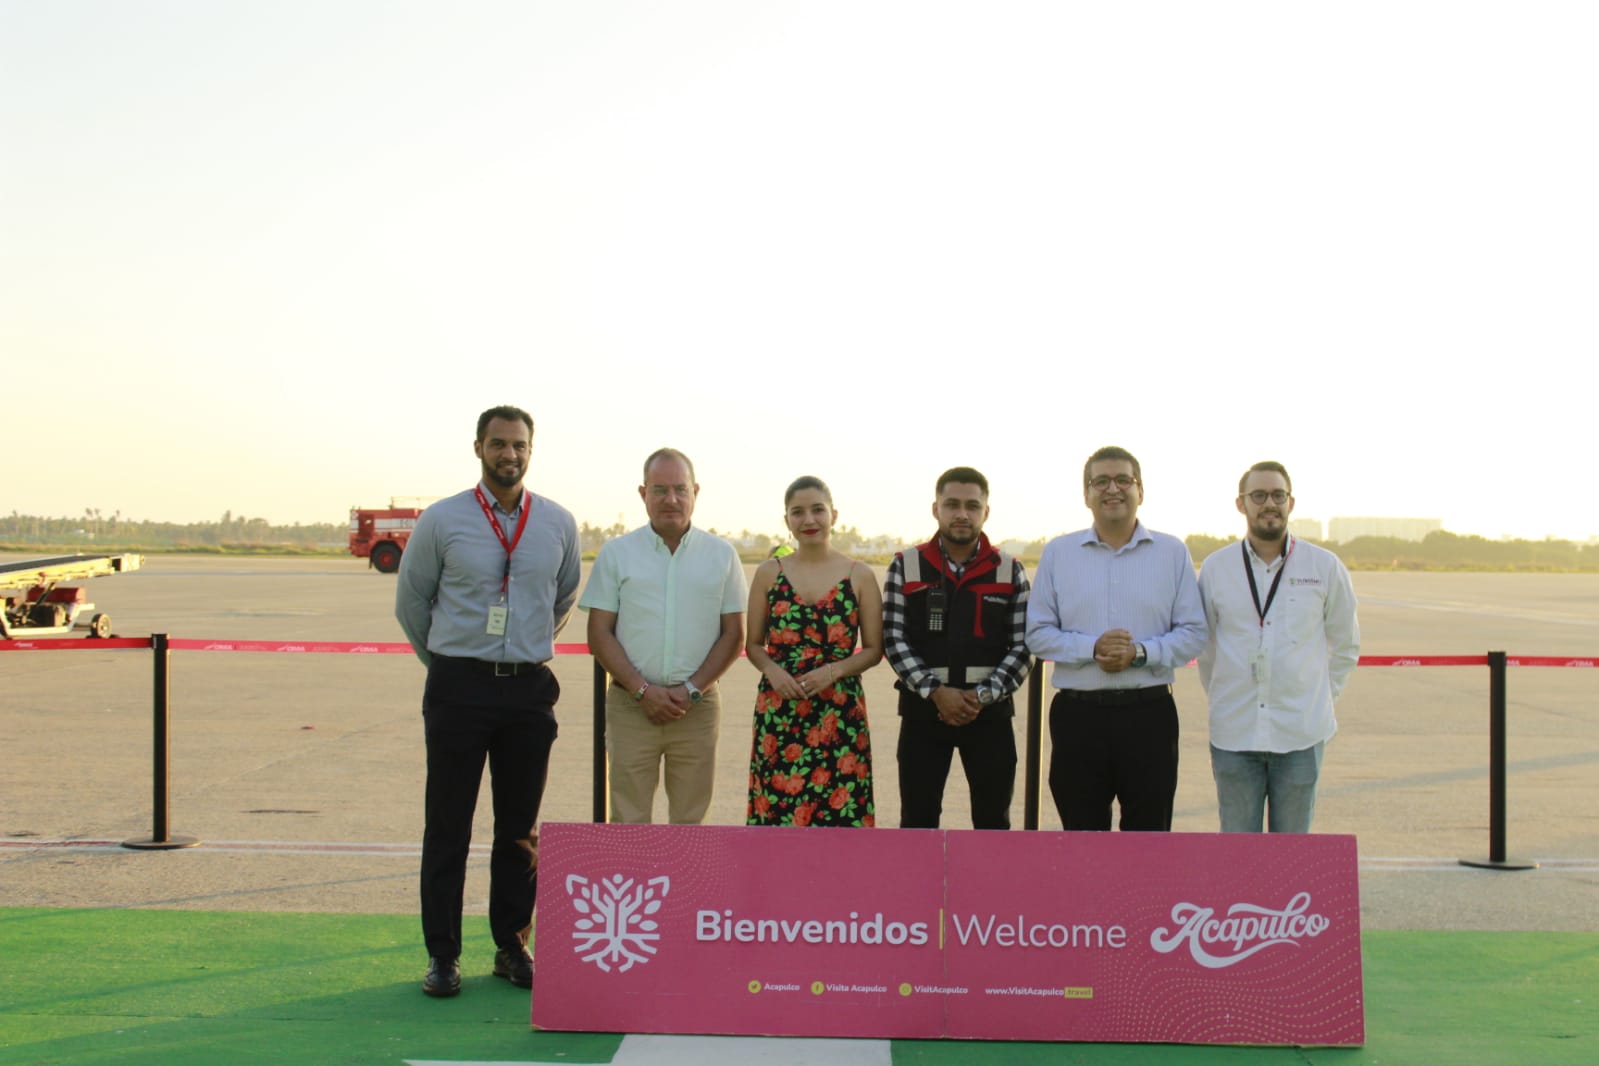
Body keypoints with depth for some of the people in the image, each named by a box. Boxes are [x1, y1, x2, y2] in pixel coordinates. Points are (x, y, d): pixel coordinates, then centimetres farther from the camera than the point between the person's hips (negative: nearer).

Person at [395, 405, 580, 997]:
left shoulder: (558, 524, 5)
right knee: (447, 826, 1)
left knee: (521, 828, 7)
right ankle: (442, 955, 9)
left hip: (530, 688, 2)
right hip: (458, 687, -2)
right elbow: (411, 601, 11)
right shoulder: (441, 521, -1)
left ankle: (512, 948, 18)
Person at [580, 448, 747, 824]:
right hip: (631, 705, -1)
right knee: (628, 821, 0)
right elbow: (599, 634, 2)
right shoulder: (617, 553, 5)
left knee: (689, 819, 6)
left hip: (698, 706, 1)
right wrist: (643, 691, -10)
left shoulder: (722, 555, 7)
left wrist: (692, 689, -8)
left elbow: (733, 634, 5)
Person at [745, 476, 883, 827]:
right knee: (779, 805, 1)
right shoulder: (769, 573, 7)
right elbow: (753, 644, 9)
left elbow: (874, 649, 3)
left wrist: (833, 671, -13)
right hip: (778, 710, 1)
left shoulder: (859, 575, 3)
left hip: (839, 711, -1)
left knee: (838, 805, -1)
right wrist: (772, 670, -11)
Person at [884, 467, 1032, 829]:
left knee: (993, 820, 8)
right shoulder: (905, 566, 2)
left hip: (989, 711, 0)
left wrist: (983, 696, -14)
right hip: (923, 709, 0)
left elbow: (1023, 646, 0)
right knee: (918, 819, 6)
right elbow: (893, 639, -3)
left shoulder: (1010, 571, 4)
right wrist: (935, 692, -15)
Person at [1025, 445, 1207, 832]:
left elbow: (1193, 632, 1)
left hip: (1148, 712, 0)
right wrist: (1091, 648, -15)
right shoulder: (1057, 552, 6)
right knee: (1082, 828, 9)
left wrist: (1141, 652, -16)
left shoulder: (1172, 552, 5)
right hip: (1078, 713, 1)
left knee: (1150, 827, 6)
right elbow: (1037, 634, 1)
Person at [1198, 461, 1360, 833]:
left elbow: (1346, 645, 13)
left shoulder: (1324, 567, 2)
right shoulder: (1215, 568, 3)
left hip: (1300, 734, 0)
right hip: (1233, 735, 0)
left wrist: (1319, 700, 11)